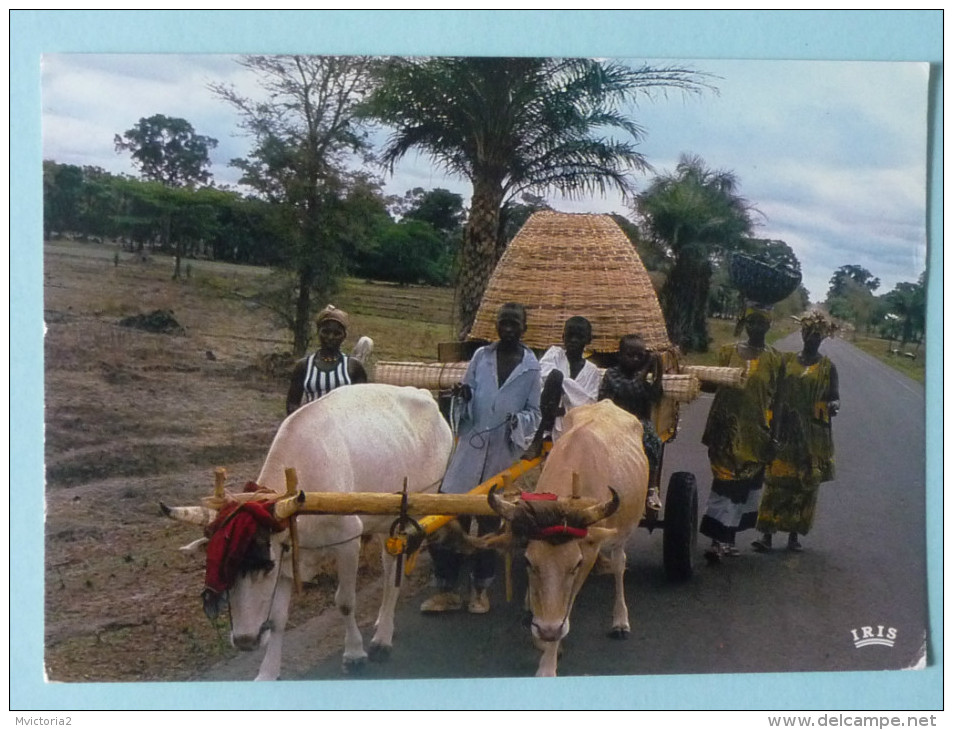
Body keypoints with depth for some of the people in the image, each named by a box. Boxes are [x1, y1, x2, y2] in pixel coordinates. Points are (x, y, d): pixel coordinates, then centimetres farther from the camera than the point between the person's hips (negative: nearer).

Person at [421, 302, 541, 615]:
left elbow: (535, 412, 4)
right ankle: (446, 590, 8)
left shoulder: (532, 367, 2)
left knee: (490, 521, 9)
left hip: (504, 453, -1)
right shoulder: (481, 356, 7)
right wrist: (463, 396, -11)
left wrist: (519, 420, -17)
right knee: (451, 517, -3)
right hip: (471, 447, 1)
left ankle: (480, 589, 23)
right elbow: (468, 401, 11)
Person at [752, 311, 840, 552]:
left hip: (813, 436, 0)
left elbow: (834, 396, 3)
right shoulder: (787, 360, 7)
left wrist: (833, 405, -21)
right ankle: (767, 533, -4)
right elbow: (775, 392, 10)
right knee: (776, 481, -5)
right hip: (785, 433, 0)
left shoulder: (827, 367, 4)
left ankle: (794, 534, 15)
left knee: (805, 486, 4)